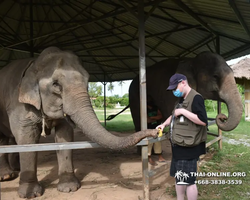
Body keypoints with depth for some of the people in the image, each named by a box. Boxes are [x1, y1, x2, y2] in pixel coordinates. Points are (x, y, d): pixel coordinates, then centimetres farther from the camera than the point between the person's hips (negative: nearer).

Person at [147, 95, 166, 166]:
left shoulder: (155, 108, 8)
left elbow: (160, 116, -1)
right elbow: (147, 120, -20)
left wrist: (152, 117, -14)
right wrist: (156, 119, -10)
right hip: (149, 129, -6)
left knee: (158, 143, 13)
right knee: (149, 143, -2)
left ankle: (160, 157, 25)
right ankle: (150, 158, 12)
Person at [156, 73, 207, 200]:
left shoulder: (196, 98, -15)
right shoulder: (182, 100, 14)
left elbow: (203, 121, -24)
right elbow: (174, 115, 29)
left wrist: (183, 111, -23)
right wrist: (164, 124, 13)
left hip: (188, 148, -10)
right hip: (178, 146, 10)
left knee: (188, 180, -1)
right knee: (178, 178, 18)